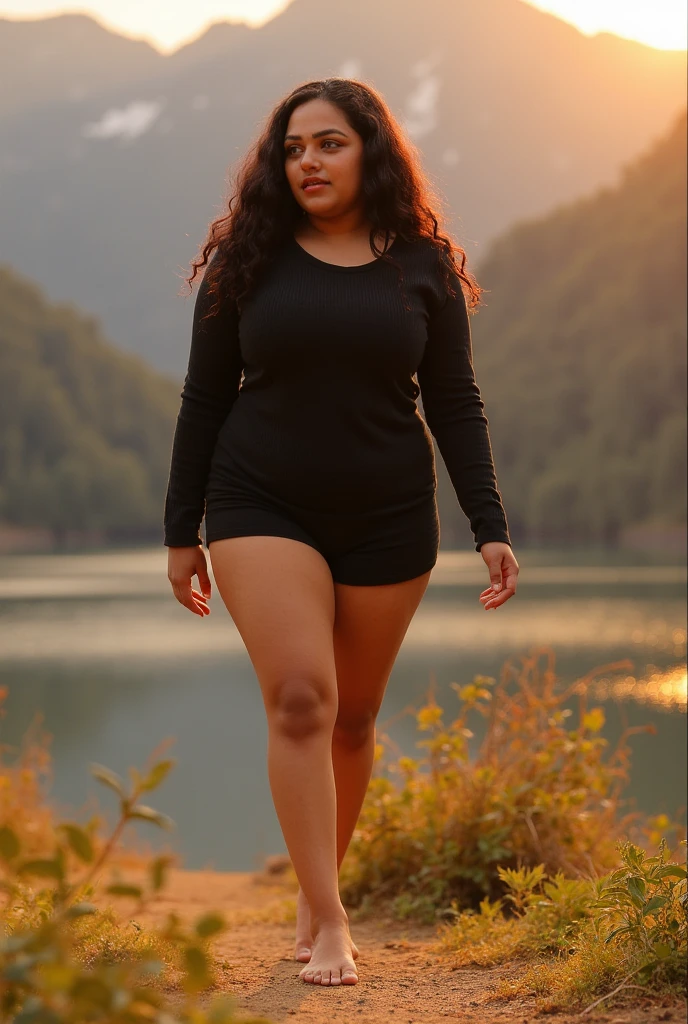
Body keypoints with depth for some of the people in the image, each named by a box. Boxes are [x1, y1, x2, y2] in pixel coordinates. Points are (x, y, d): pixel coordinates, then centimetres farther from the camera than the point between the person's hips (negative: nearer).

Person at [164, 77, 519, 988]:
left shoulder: (422, 266, 3)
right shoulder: (248, 261, 2)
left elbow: (456, 404, 5)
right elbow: (204, 399, 6)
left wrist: (490, 527, -2)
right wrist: (181, 532, 5)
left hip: (387, 521, 1)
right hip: (262, 510, -1)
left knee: (352, 716, 8)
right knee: (299, 698, -15)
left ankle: (314, 892, 26)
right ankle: (329, 924, -14)